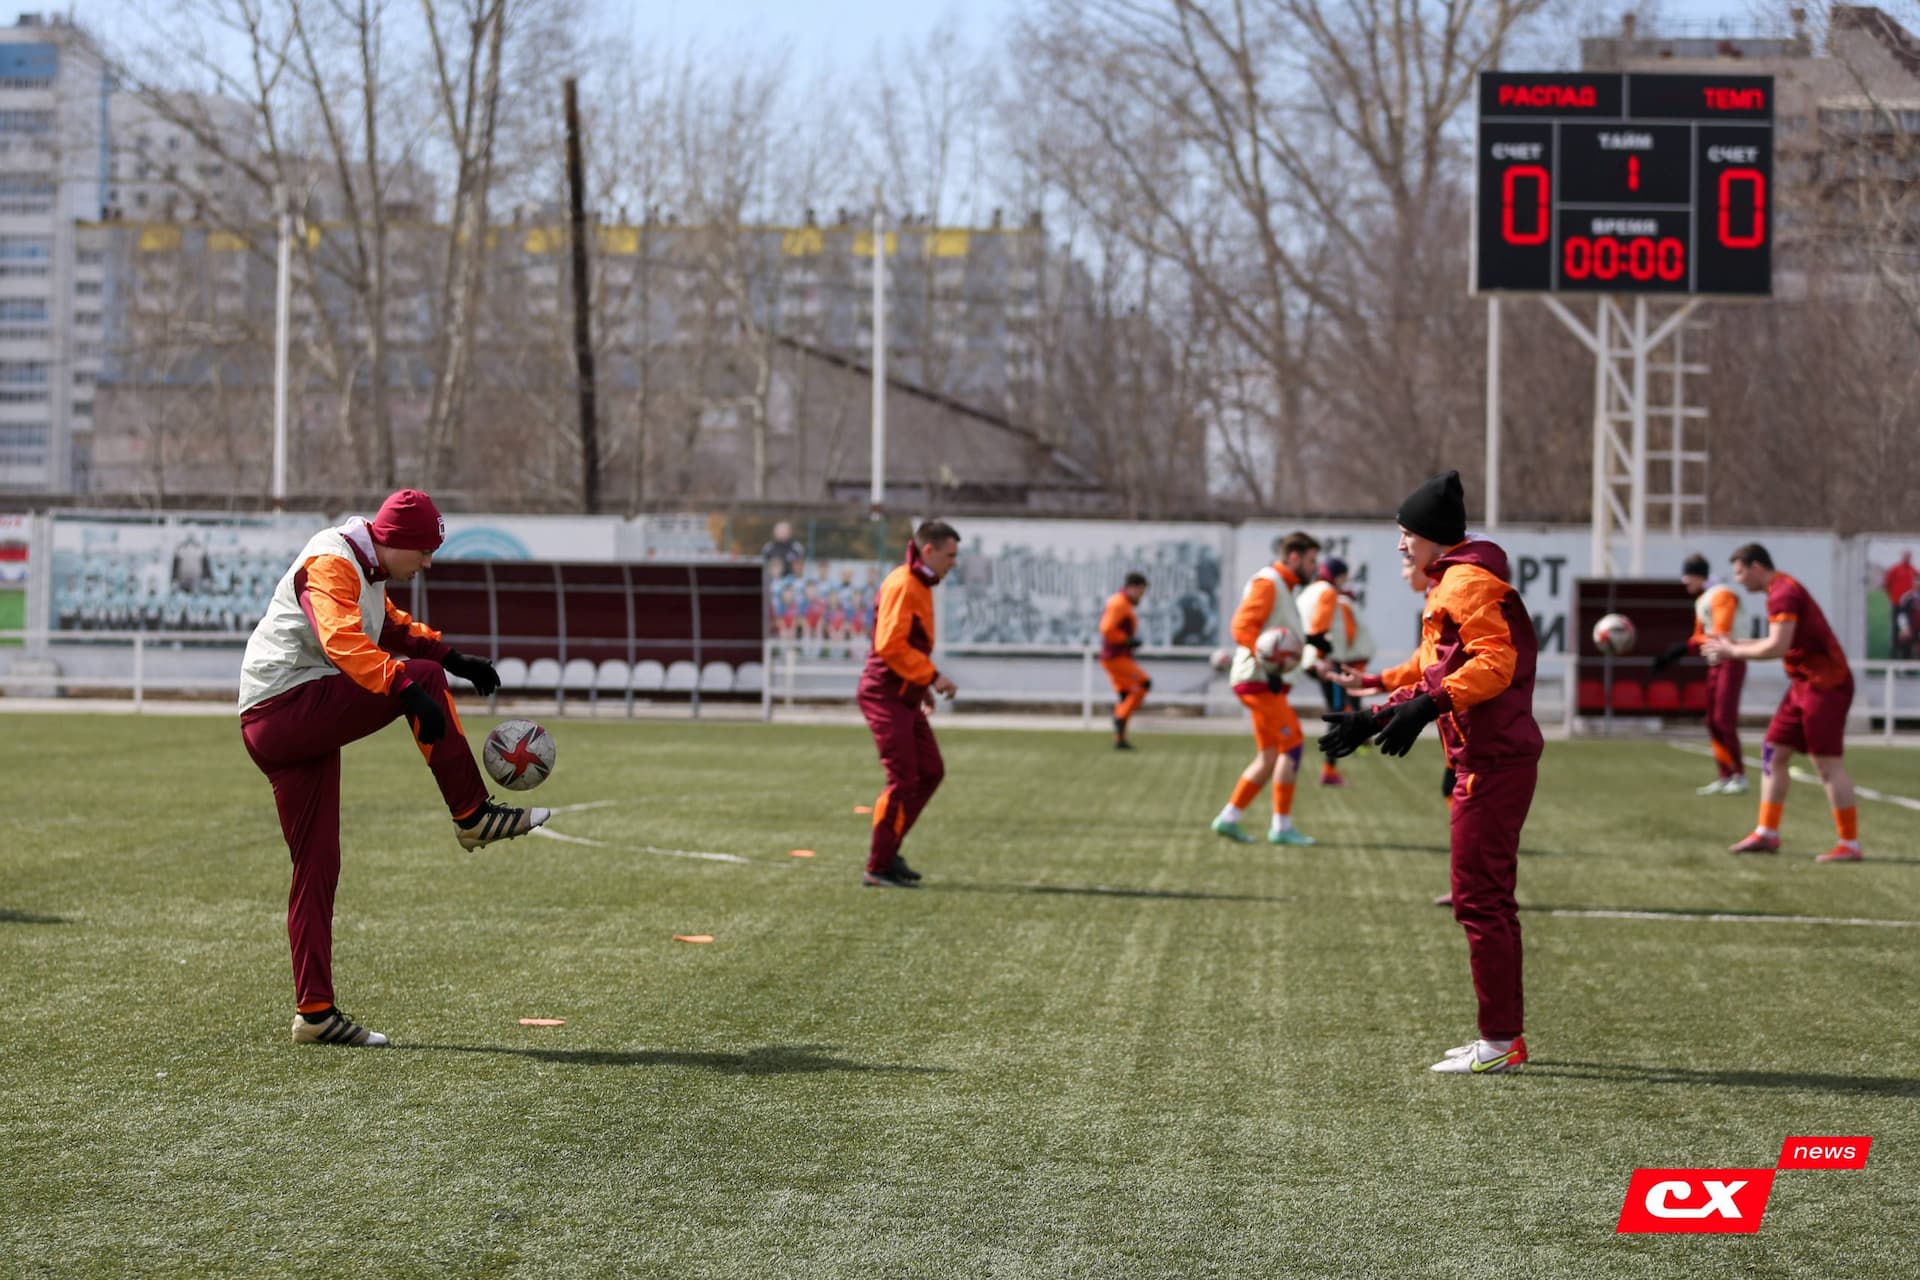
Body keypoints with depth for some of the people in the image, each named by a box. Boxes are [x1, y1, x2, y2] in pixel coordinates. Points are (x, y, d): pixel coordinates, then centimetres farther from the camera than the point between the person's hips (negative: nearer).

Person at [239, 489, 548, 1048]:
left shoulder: (367, 572, 20)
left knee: (317, 866, 7)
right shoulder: (332, 565, -12)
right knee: (423, 678, -18)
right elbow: (343, 642, -31)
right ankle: (473, 815, -12)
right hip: (286, 705, -10)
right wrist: (408, 687, -43)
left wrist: (453, 656, 25)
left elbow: (391, 628, 39)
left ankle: (314, 1013, 7)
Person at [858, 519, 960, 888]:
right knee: (903, 780, -9)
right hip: (886, 695, -10)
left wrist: (923, 685, 15)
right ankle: (878, 868, -3)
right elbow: (890, 645, -23)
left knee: (930, 773, 12)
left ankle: (886, 849, 19)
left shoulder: (920, 586, 16)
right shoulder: (902, 585, -15)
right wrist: (932, 676, -20)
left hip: (905, 697, 10)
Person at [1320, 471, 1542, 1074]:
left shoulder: (1467, 582, -11)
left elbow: (1496, 662, -23)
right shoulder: (1451, 584, 21)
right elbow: (1432, 674, 25)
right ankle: (1503, 1035, 21)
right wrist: (1373, 719, 21)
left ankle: (1500, 1042, -5)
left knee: (1479, 900, -7)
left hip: (1492, 763, -11)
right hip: (1491, 759, 11)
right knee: (1488, 901, 15)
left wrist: (1427, 705, -30)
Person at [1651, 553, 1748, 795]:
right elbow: (1700, 637, 21)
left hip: (1730, 663, -10)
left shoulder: (1721, 595, -15)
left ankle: (1740, 777, -7)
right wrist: (1673, 654, 11)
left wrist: (1685, 647, -28)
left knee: (1724, 720, -12)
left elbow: (1720, 636, -24)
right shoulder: (1701, 601, 15)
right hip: (1714, 663, 10)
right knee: (1713, 723, 8)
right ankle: (1725, 777, 12)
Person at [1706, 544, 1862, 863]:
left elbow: (1777, 647, -24)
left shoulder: (1783, 594, -16)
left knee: (1828, 764, -7)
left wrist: (1733, 651, -13)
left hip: (1825, 685, -10)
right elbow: (1781, 644, 19)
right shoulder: (1781, 591, 16)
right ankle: (1767, 834, 14)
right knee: (1774, 753, 10)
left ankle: (1850, 844, -2)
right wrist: (1736, 644, 11)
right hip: (1804, 684, 10)